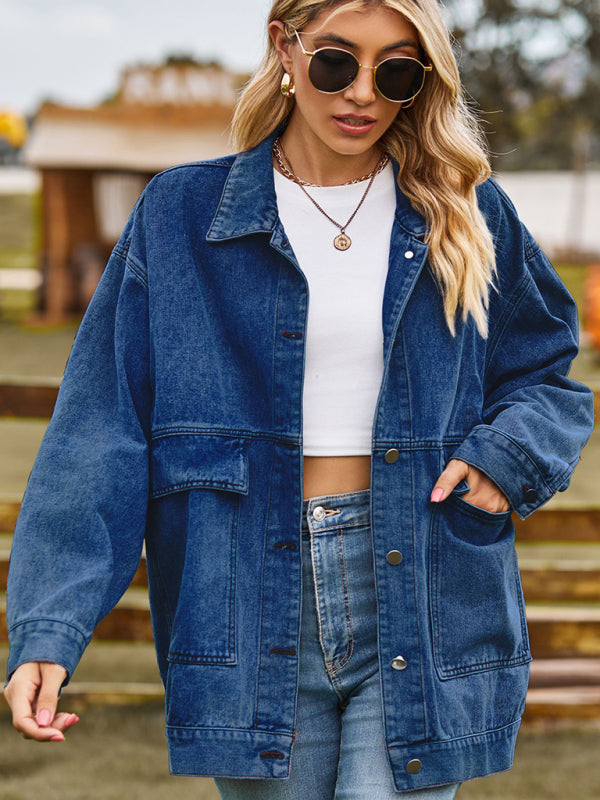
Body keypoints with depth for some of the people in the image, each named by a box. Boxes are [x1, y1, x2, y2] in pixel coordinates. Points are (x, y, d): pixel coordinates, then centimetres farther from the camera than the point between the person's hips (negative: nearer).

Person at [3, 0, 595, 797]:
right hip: (251, 607, 0)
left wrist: (507, 452, -5)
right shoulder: (179, 217, 4)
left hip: (419, 598, 0)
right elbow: (100, 433, -1)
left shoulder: (468, 217, 8)